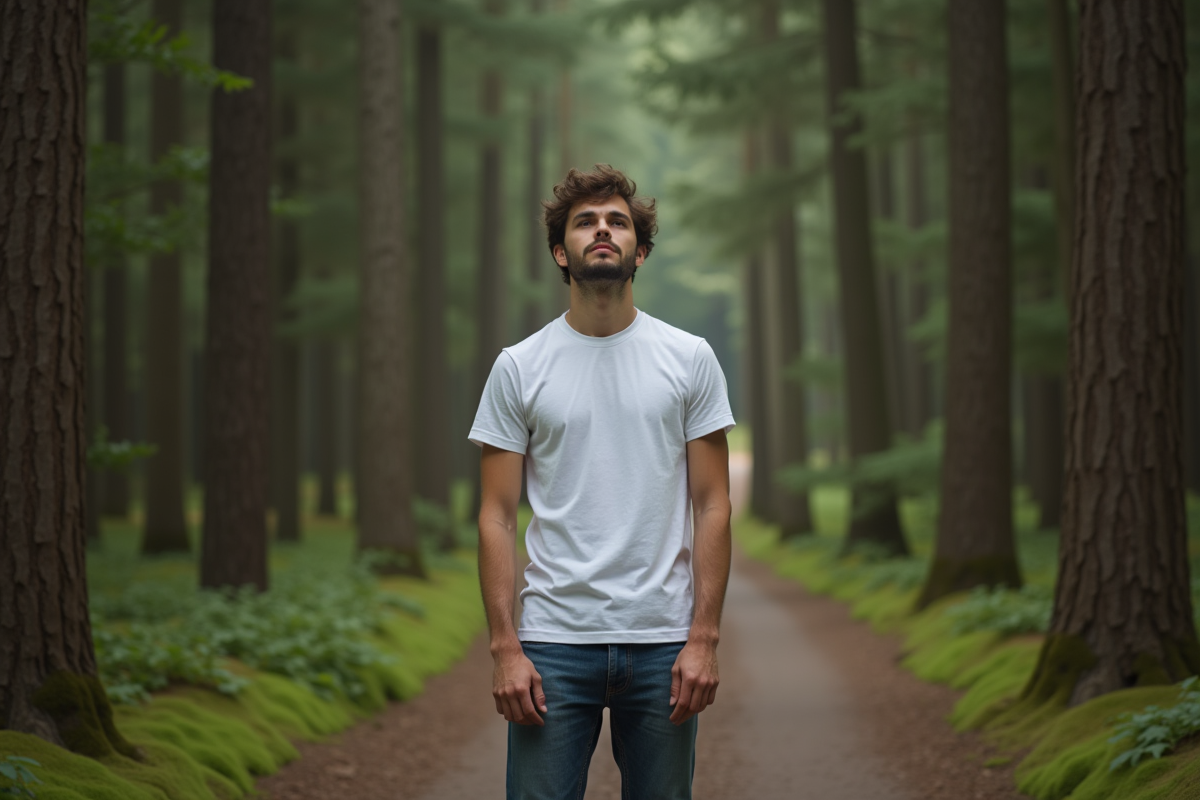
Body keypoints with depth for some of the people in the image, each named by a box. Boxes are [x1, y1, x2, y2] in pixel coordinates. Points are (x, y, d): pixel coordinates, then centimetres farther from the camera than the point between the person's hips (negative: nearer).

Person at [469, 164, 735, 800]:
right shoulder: (520, 367, 2)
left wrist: (704, 638, -6)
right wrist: (505, 648, -7)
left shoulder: (689, 360, 3)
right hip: (553, 642, -1)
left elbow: (711, 506, 2)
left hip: (663, 641, 1)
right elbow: (497, 516, 1)